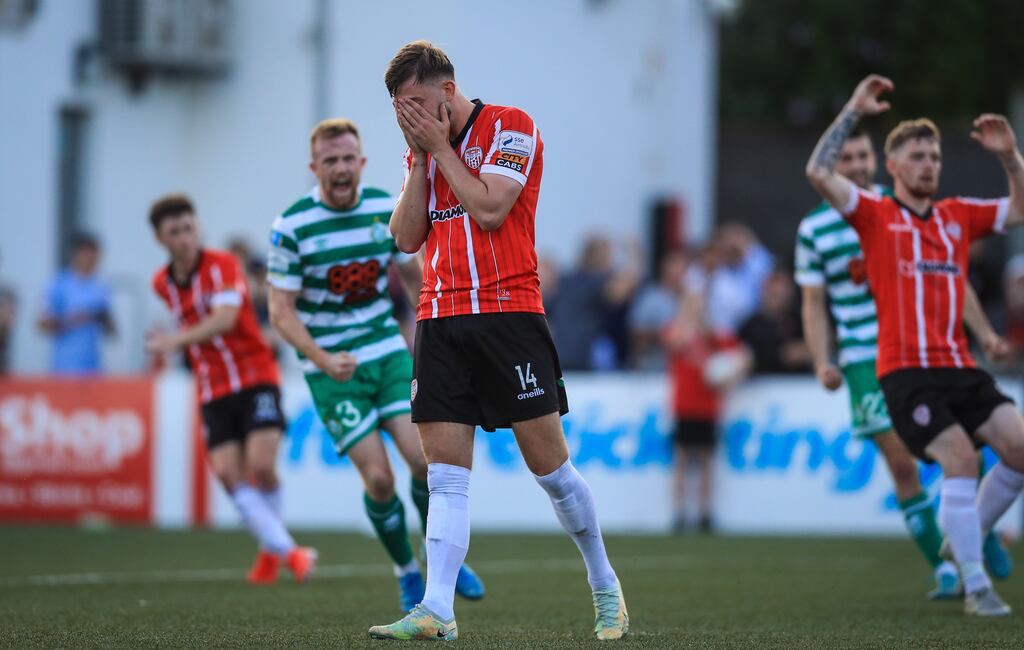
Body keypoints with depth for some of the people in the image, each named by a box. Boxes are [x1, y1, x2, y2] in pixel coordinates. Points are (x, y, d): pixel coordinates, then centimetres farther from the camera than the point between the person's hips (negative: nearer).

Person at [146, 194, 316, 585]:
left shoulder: (223, 265, -11)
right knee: (229, 474, -14)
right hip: (213, 392, 5)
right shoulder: (162, 284, 8)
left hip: (256, 379, -5)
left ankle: (269, 552, 5)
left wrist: (177, 340, -39)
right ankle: (288, 552, -11)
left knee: (261, 465, -19)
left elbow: (224, 318, -28)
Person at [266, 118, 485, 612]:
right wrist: (322, 360, -26)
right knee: (378, 478, -12)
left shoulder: (387, 209, -2)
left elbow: (413, 276, 15)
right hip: (332, 368, -3)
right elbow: (281, 311, -12)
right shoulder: (291, 227, -13)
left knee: (423, 458, -13)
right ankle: (406, 572, 11)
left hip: (388, 353, 3)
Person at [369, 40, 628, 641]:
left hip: (508, 312, -5)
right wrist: (421, 159, 2)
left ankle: (605, 587, 16)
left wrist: (440, 147, -7)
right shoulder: (425, 148, 16)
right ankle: (437, 611, -10)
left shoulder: (511, 127, -3)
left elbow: (488, 209, -15)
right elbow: (407, 237, 10)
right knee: (445, 472, -4)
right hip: (440, 319, 5)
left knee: (548, 461, -2)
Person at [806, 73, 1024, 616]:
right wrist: (853, 111, -9)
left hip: (960, 367, 5)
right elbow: (818, 173, -9)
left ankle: (964, 543, 14)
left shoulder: (958, 215, 16)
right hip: (906, 371, -5)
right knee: (961, 460, -20)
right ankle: (975, 588, -12)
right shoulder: (875, 215, 3)